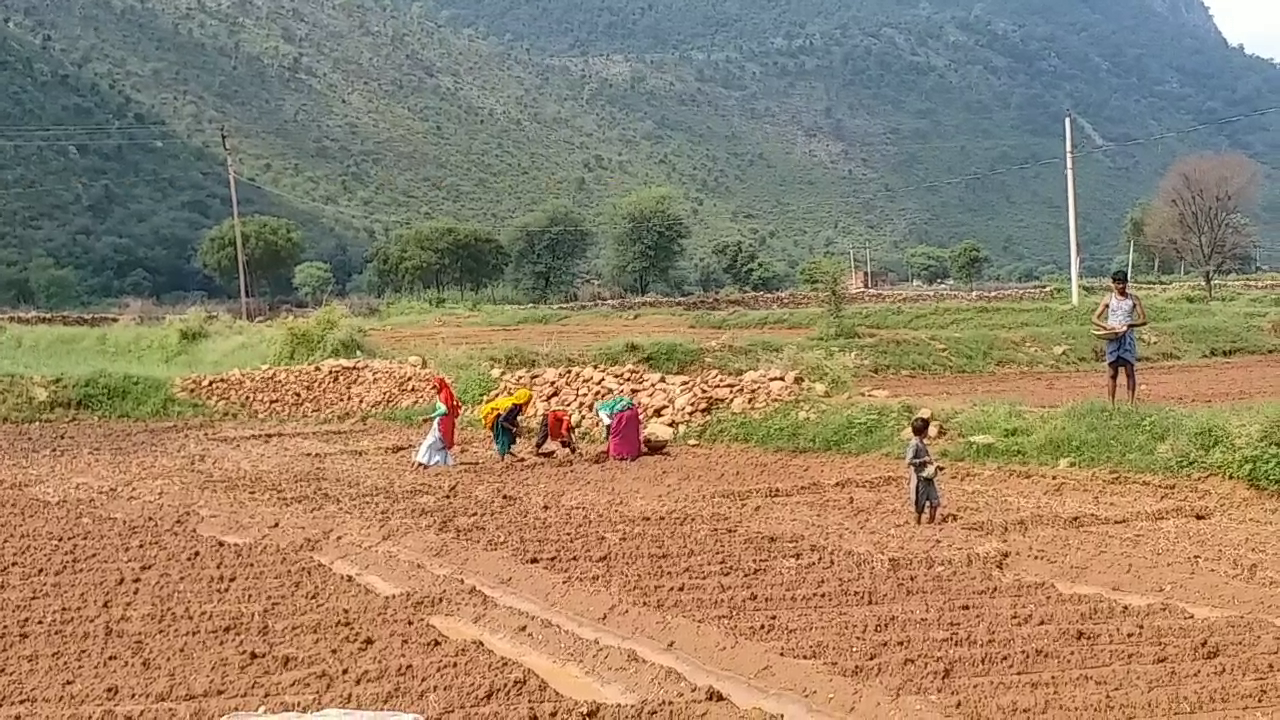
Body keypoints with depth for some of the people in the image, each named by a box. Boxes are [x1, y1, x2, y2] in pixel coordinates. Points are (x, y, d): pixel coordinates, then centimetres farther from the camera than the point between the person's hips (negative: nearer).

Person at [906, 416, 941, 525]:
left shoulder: (922, 443, 11)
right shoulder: (914, 445, -17)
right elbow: (909, 461, -25)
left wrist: (935, 465, 13)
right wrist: (924, 460, -22)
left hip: (928, 478, 8)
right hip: (920, 479, -8)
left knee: (934, 502, 7)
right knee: (920, 504, 1)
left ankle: (931, 524, 17)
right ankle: (917, 525, 12)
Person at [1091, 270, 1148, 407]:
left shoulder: (1133, 299, 4)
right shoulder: (1109, 299, 4)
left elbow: (1143, 320, 2)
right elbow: (1095, 318, 3)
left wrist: (1129, 324, -16)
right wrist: (1106, 326, -16)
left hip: (1128, 338, 0)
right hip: (1112, 338, 0)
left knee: (1129, 371, -3)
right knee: (1112, 373, 2)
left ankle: (1130, 404, 0)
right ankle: (1111, 405, 5)